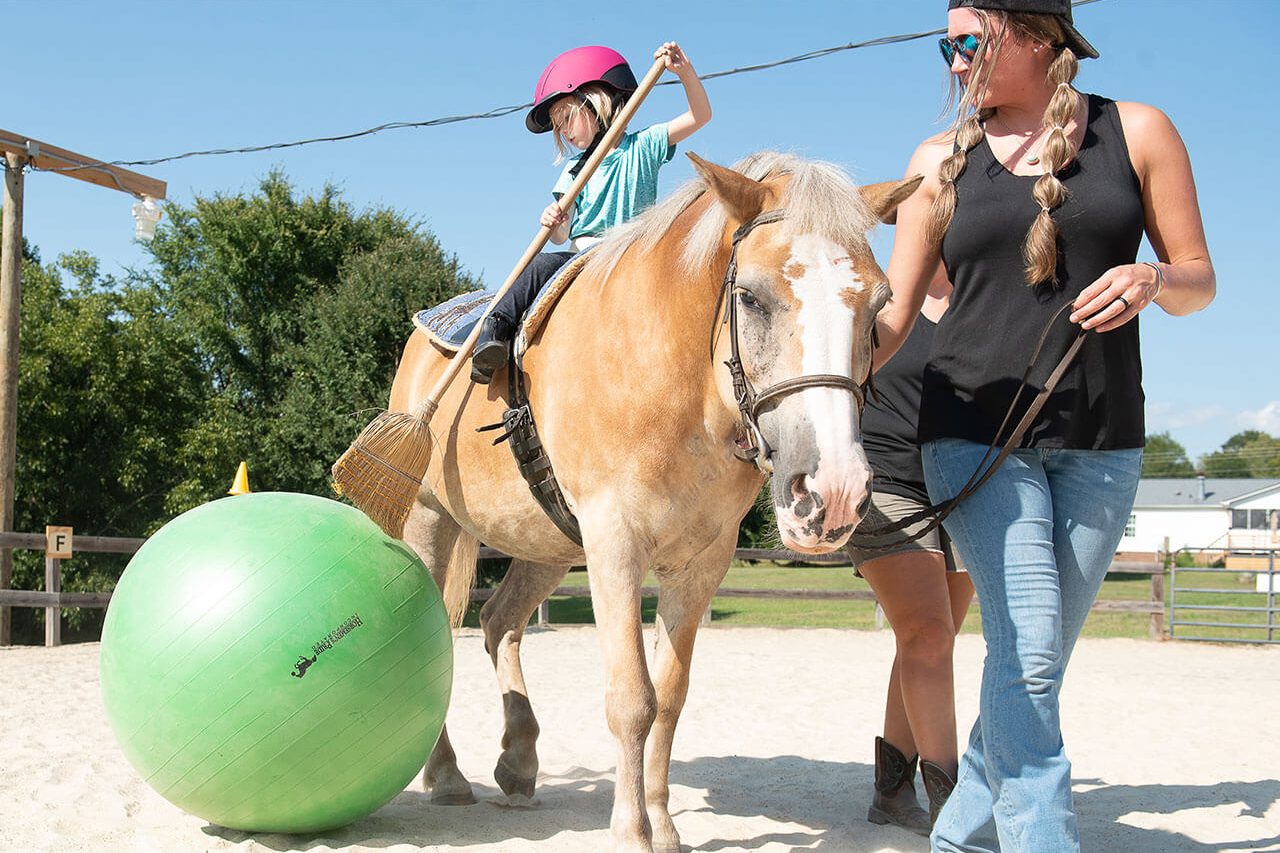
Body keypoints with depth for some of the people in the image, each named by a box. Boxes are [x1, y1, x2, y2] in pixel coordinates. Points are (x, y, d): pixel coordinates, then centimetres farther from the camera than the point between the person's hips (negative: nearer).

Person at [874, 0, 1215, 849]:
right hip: (976, 431, -1)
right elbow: (894, 317, 3)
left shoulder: (1138, 132, 3)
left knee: (1036, 657, 8)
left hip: (1101, 440, 1)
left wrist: (1153, 280, -17)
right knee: (1028, 648, -15)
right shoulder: (942, 160, 4)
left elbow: (1200, 280, 6)